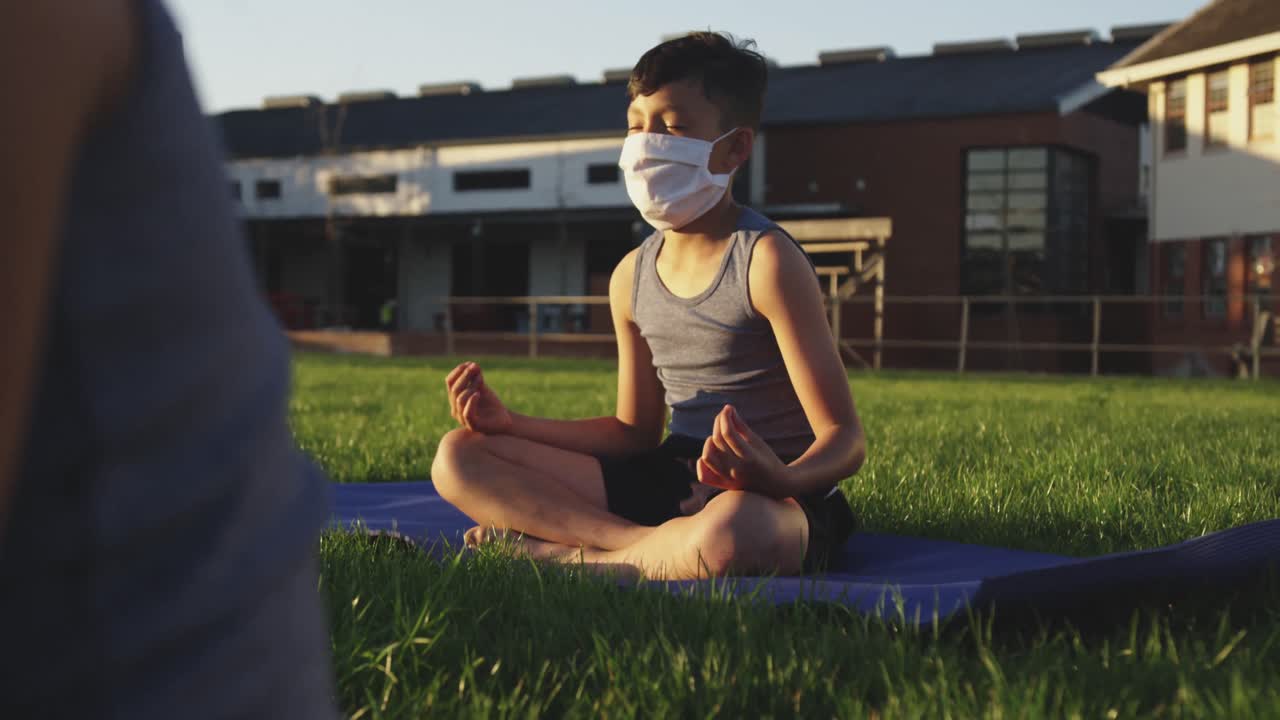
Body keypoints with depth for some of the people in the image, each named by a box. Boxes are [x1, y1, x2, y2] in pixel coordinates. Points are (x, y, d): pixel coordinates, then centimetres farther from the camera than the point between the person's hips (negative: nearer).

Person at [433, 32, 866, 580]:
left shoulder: (765, 262, -12)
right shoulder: (632, 277, 8)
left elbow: (844, 438, -15)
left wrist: (781, 480, -38)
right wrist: (511, 425, 6)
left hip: (771, 501, -7)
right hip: (671, 482, 7)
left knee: (729, 534, -45)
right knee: (460, 457, -1)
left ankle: (561, 551, -17)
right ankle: (648, 544, -19)